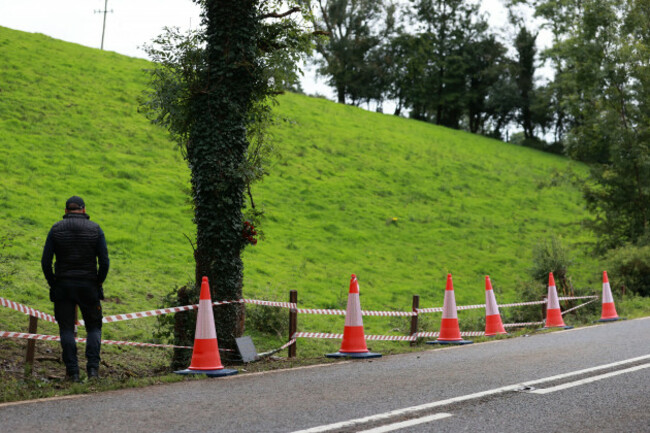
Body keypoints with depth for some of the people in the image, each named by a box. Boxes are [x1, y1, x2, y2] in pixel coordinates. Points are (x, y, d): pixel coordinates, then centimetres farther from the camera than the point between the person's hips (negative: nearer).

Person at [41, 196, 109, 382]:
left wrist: (52, 283, 7)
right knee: (94, 327, 11)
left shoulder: (56, 229, 0)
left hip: (63, 286, 0)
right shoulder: (95, 229, 0)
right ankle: (93, 368, 0)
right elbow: (104, 261, -5)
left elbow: (45, 261, -3)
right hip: (89, 286, 0)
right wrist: (99, 283, 7)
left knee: (66, 329, 5)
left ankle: (72, 371, 0)